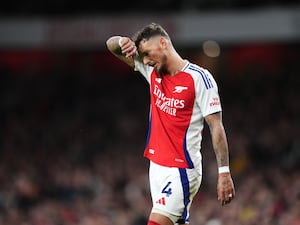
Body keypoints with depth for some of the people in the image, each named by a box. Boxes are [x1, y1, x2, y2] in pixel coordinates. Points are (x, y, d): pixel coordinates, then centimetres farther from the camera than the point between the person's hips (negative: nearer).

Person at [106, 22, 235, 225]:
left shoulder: (199, 78, -10)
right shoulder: (153, 71, 9)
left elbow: (216, 127, -12)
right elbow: (111, 45, 15)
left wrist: (224, 172, -17)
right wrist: (123, 42, -9)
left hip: (181, 169, -7)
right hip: (157, 165, 7)